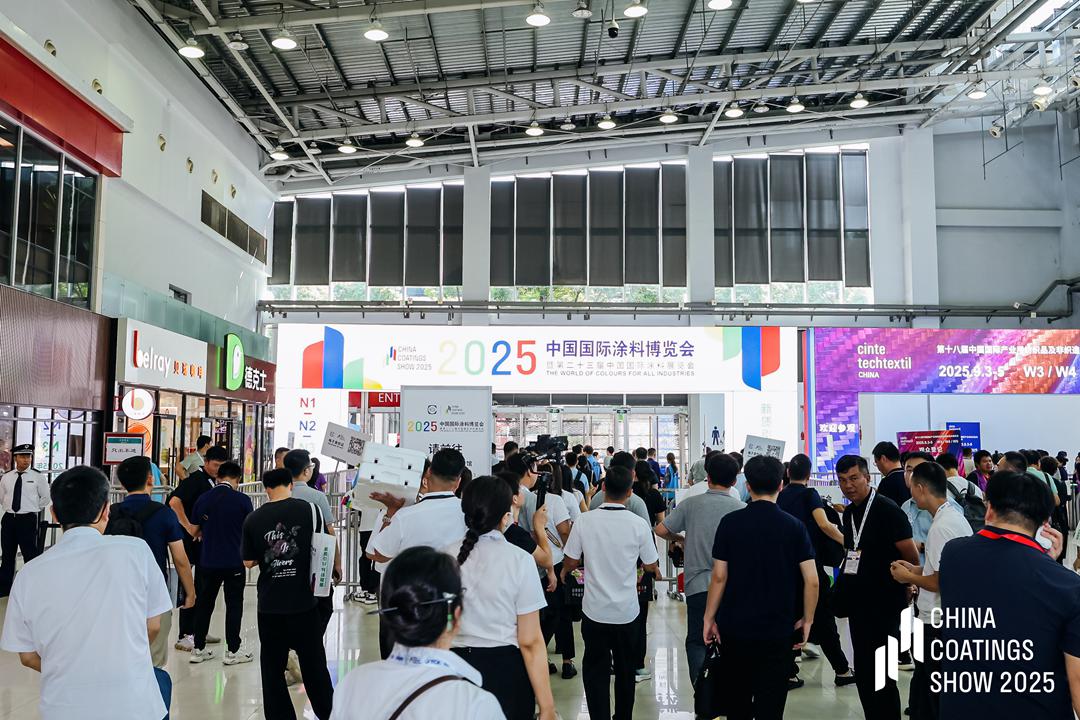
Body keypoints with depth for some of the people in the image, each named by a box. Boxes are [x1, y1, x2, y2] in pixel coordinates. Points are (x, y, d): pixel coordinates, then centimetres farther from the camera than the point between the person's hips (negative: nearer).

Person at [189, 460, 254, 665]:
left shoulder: (203, 499, -1)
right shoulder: (242, 500, -11)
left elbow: (194, 531, 7)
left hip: (208, 561, 3)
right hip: (235, 562, -3)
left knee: (204, 603, 14)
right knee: (234, 605, 7)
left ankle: (198, 649, 20)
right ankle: (232, 651, 11)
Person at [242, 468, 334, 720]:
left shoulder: (253, 519, -4)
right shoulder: (308, 509, -6)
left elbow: (248, 562, 4)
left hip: (269, 604, 1)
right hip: (304, 601, 0)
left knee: (272, 666, 11)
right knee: (313, 664, 11)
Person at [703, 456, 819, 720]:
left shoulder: (730, 522, -6)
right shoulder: (794, 526, -5)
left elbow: (719, 576, -7)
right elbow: (812, 581, -7)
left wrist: (709, 618, 2)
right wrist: (807, 619, 6)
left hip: (734, 626, 1)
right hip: (778, 629, -1)